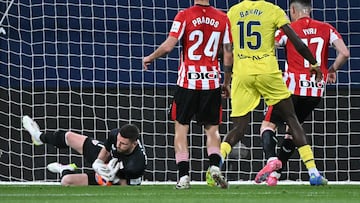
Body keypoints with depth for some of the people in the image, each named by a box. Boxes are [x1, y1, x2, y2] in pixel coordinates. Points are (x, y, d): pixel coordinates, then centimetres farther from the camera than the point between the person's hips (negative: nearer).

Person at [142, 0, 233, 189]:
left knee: (181, 127, 8)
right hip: (212, 81, 2)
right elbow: (228, 53, 5)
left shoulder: (185, 16, -5)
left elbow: (168, 46, -10)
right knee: (212, 128, 12)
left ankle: (183, 175, -1)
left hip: (188, 81, -2)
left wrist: (150, 58, 8)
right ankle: (215, 165, -13)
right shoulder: (222, 18, 3)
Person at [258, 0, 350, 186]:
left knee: (268, 125, 4)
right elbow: (344, 53, -3)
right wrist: (332, 70, 13)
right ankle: (275, 174, 15)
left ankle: (271, 159, -25)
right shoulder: (327, 29, 6)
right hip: (317, 90, 4)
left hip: (293, 87, -4)